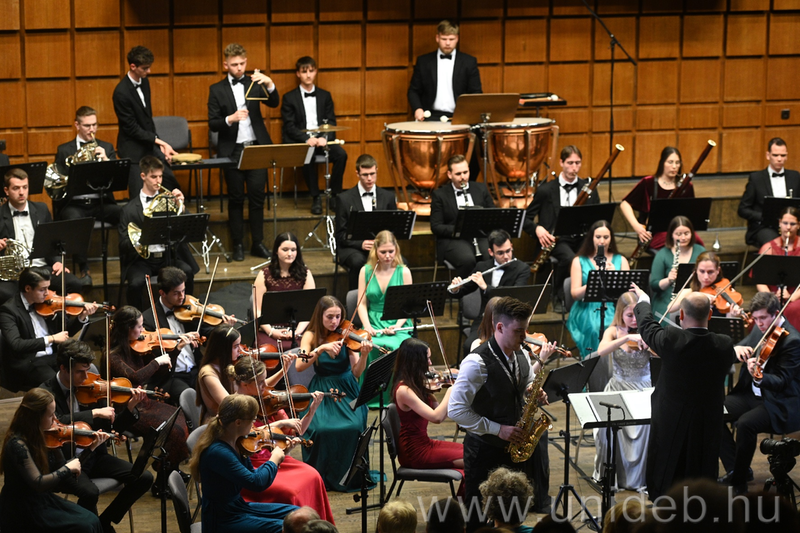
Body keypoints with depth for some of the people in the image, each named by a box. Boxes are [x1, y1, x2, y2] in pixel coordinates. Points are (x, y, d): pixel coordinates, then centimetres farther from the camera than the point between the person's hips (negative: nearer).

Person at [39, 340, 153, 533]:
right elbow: (57, 422, -32)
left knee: (144, 478, -8)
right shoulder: (47, 392, -11)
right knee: (90, 492, -34)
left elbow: (112, 428, 7)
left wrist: (130, 408, -11)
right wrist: (94, 413, -32)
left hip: (93, 455, 6)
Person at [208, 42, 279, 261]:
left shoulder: (255, 84, 9)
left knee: (257, 197, 1)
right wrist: (230, 119, -21)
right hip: (232, 150, -1)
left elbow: (274, 103, -6)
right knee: (236, 199, 3)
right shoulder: (217, 90, 3)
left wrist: (269, 84, -23)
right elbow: (212, 124, -2)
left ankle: (258, 243, 9)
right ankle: (238, 245, 11)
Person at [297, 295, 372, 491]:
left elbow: (356, 373, -7)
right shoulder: (311, 336, -1)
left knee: (353, 427, -28)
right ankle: (322, 476, -8)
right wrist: (321, 348, -26)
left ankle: (351, 474, -7)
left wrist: (364, 355, -26)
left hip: (346, 390, 0)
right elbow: (299, 366, -16)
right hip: (322, 392, 0)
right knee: (321, 428, -29)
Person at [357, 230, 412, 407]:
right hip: (374, 324, 1)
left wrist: (398, 325, -15)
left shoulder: (404, 272, 5)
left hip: (397, 326, -1)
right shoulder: (366, 271, 9)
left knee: (395, 347, -34)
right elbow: (362, 303, 7)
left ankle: (395, 395, -18)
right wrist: (367, 325, -10)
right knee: (372, 347, -33)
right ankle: (373, 396, -19)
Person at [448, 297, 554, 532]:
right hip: (485, 450, -6)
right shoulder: (477, 363, -20)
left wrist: (534, 394, -5)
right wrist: (497, 429, -21)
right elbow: (456, 410, -21)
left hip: (515, 443, 7)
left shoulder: (522, 356, 3)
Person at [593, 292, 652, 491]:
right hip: (618, 389, 0)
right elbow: (601, 351, -20)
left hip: (644, 389, 0)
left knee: (648, 422, -30)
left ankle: (642, 475, -13)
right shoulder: (614, 331, 2)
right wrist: (628, 337, -31)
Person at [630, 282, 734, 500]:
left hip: (670, 426, -2)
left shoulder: (671, 340, -19)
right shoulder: (724, 345, -13)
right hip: (707, 429, 2)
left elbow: (647, 327, 2)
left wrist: (643, 302, 24)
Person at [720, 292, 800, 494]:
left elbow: (781, 382, -23)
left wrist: (759, 377, -43)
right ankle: (734, 468, -4)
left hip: (780, 405, -8)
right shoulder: (759, 330, 6)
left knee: (746, 423, -33)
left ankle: (739, 481, -17)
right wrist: (737, 349, -13)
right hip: (753, 394, 8)